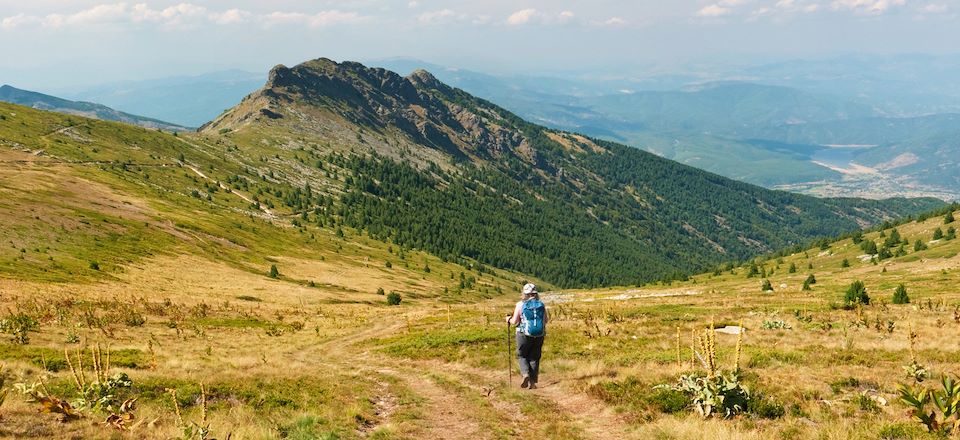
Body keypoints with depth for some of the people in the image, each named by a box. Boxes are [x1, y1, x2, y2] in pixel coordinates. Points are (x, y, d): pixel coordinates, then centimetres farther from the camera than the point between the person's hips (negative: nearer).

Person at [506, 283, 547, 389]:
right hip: (539, 335, 3)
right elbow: (545, 321, 11)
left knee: (521, 356, 14)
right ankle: (533, 382, 10)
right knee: (534, 358, 13)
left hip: (525, 335, -3)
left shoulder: (520, 305, -8)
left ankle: (525, 374, -9)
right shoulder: (541, 305, 1)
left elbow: (514, 322, -6)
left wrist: (509, 319, 15)